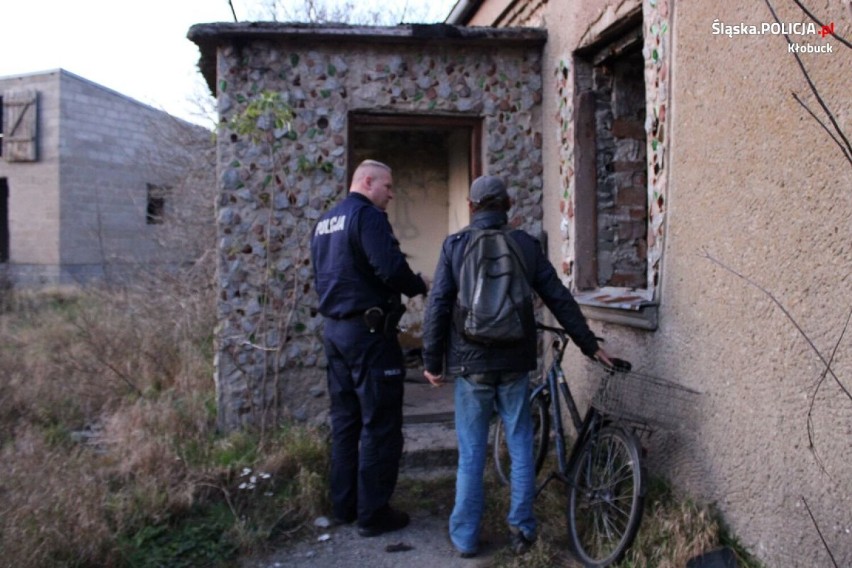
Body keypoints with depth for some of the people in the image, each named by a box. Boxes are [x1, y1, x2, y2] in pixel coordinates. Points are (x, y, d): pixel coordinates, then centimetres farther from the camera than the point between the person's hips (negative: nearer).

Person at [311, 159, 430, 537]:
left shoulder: (325, 222, 16)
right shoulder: (367, 215, -13)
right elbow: (390, 268, -23)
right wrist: (420, 286, -7)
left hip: (335, 329, 9)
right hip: (368, 332, -9)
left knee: (345, 421, 15)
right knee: (380, 425, 0)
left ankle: (344, 505, 24)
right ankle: (373, 513, 7)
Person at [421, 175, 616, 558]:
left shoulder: (455, 245, -2)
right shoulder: (526, 245, 2)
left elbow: (437, 307, -6)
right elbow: (560, 300, 5)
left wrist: (432, 361, 1)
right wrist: (589, 344, 15)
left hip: (471, 364, -1)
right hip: (514, 363, 1)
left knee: (471, 454, 8)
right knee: (520, 447, 13)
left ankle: (465, 537, 17)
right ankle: (521, 529, 21)